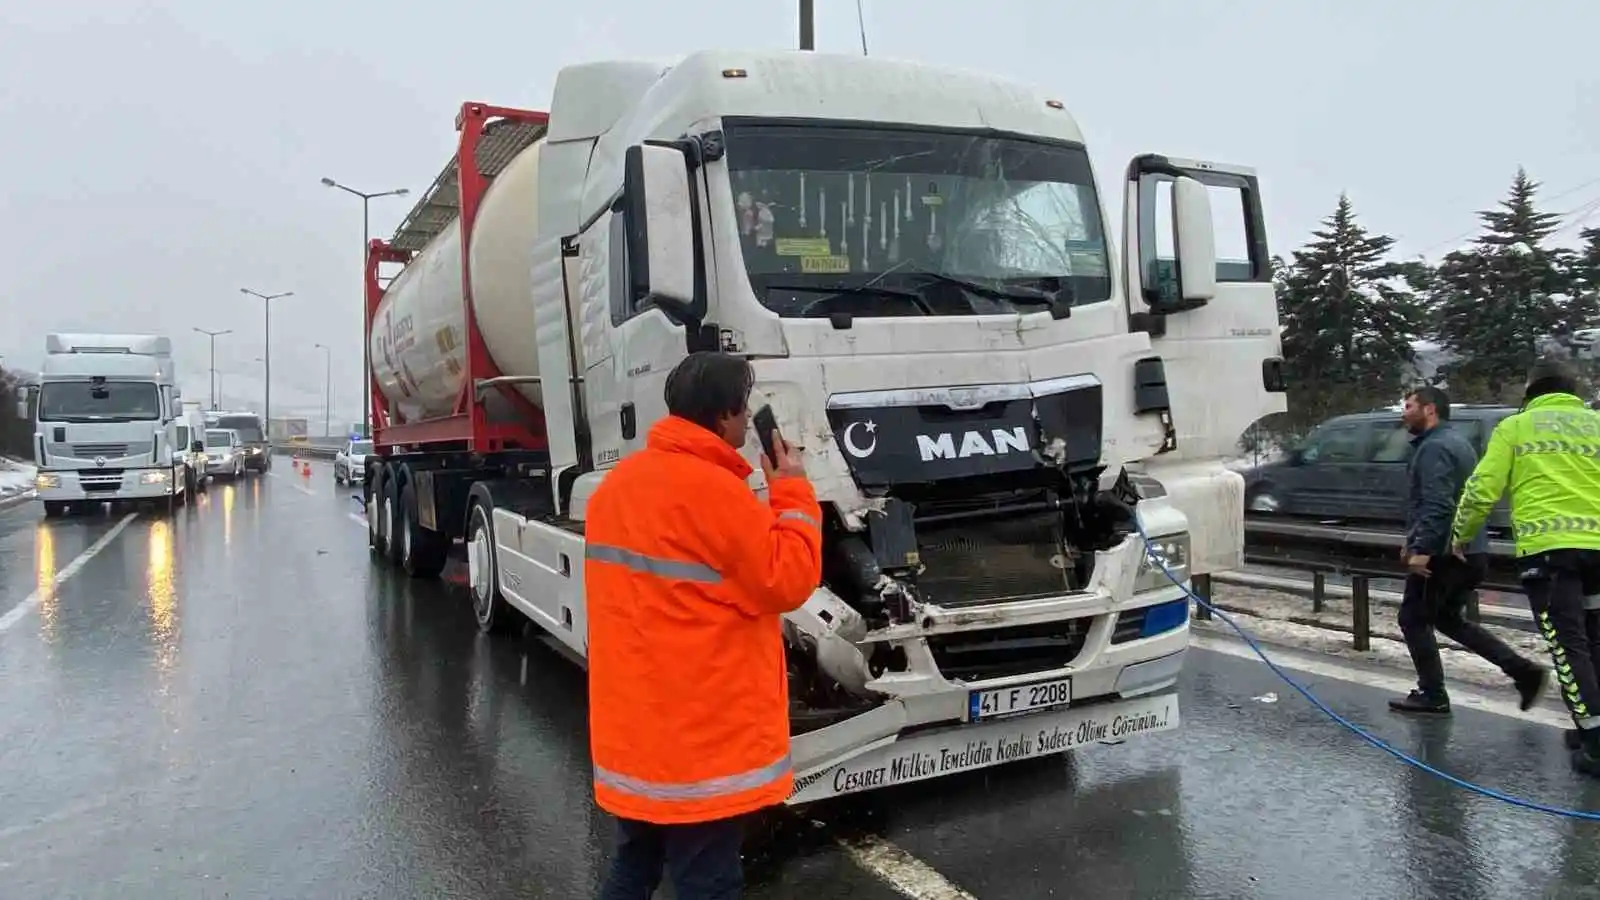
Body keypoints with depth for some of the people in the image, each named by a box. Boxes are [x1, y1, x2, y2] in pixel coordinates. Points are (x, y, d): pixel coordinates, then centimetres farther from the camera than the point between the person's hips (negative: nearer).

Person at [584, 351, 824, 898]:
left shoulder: (619, 483, 8)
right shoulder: (712, 489, -20)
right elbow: (787, 579, -16)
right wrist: (793, 494, -6)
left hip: (631, 726, 9)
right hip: (702, 734, -8)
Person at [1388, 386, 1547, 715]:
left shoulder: (1434, 446, -16)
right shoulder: (1455, 441, 18)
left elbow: (1437, 504, -27)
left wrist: (1422, 548, -28)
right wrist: (1414, 540, 24)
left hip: (1443, 553, -10)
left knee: (1413, 618, 3)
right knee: (1448, 618, 21)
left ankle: (1431, 694, 9)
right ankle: (1522, 669, 15)